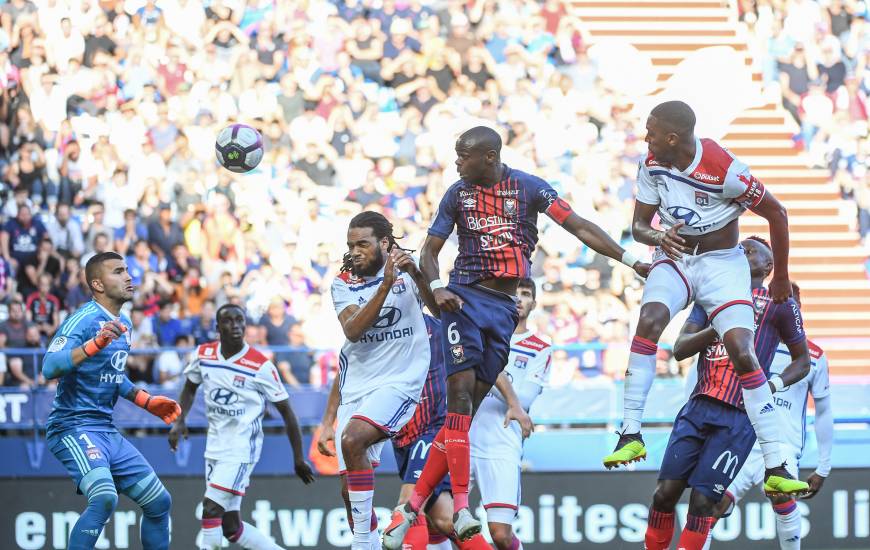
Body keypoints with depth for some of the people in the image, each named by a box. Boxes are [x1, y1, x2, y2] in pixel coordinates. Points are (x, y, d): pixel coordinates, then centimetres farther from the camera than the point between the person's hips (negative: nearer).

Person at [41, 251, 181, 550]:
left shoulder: (123, 324, 13)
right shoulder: (83, 320, -15)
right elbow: (50, 367, -29)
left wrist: (148, 402, 23)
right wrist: (95, 343, -41)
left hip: (106, 430, 9)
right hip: (74, 427, -9)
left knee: (159, 502, 10)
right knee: (104, 497, -31)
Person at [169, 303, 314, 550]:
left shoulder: (261, 366, -13)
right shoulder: (204, 354, 1)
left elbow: (286, 411, -5)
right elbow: (190, 389, 21)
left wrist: (298, 458, -3)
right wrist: (179, 421, 4)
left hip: (242, 447, -6)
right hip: (215, 445, 6)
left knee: (211, 508, -18)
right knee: (230, 527, 6)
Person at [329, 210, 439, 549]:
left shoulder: (407, 270, 0)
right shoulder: (344, 283, 7)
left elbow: (441, 310, -15)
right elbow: (352, 331, -12)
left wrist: (415, 273, -30)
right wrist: (386, 285, -22)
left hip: (399, 381, -5)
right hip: (356, 389, 5)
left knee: (353, 439, -30)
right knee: (351, 490, 2)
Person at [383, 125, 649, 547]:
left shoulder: (528, 187, 0)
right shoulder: (458, 193, 4)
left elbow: (579, 227, -2)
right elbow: (429, 250, 11)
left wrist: (630, 260, -8)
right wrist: (437, 288, -9)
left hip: (504, 306, 0)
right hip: (465, 298, 0)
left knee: (468, 409, -2)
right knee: (461, 395, -15)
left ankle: (414, 505, 3)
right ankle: (460, 508, -18)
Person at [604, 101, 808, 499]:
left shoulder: (724, 171, -22)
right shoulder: (653, 165, -6)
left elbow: (776, 214, -10)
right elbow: (639, 225, 3)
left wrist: (781, 278, 0)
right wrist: (658, 236, -24)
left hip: (722, 264, -3)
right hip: (674, 258, 3)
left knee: (742, 353, -18)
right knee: (649, 321, -27)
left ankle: (775, 469, -15)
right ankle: (630, 434, -24)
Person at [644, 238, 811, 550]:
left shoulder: (780, 304, 6)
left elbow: (802, 361, 13)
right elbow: (680, 350, 6)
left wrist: (773, 385, -6)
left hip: (739, 418, -4)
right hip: (699, 407, 4)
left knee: (702, 501, -10)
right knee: (665, 493, -3)